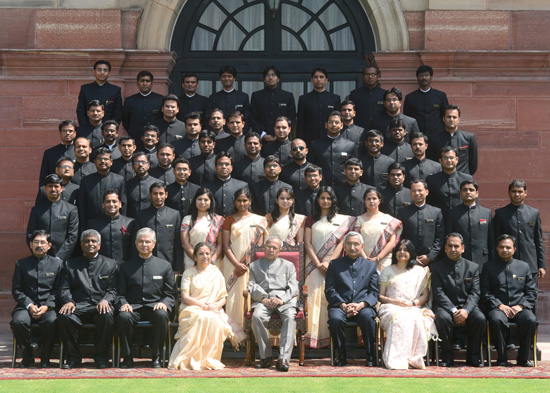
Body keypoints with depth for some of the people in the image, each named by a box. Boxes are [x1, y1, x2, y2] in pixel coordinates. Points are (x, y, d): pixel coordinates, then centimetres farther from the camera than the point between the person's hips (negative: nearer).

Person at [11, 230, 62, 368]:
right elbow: (16, 290, 7)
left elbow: (58, 290, 6)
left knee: (51, 321, -35)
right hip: (26, 306, 1)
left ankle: (45, 357, -12)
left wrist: (47, 306, -10)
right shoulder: (21, 264, 13)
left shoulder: (57, 263, 11)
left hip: (48, 306, -1)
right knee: (18, 321, -32)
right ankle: (27, 356, -8)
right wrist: (29, 305, -9)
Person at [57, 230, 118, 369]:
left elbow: (113, 290, 9)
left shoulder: (110, 264, 19)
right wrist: (68, 301, -12)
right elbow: (64, 289, 11)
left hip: (101, 306, -1)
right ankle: (73, 356, -15)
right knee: (63, 316, -33)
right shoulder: (70, 265, 21)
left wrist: (105, 301, -13)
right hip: (78, 307, 1)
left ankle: (101, 356, -18)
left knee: (107, 316, -37)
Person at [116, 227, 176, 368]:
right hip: (133, 307, 0)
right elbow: (120, 293, 13)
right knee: (123, 317, -35)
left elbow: (170, 294, 11)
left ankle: (156, 357, -19)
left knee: (161, 315, -36)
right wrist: (123, 304, -10)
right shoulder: (126, 266, 17)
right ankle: (127, 357, -16)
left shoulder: (165, 265, 15)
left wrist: (164, 304, -11)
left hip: (154, 308, 0)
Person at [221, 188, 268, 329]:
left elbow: (259, 246, 3)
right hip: (232, 264, 1)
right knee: (232, 298, -5)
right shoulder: (229, 220, 10)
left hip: (251, 265, -1)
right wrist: (237, 265, -9)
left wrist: (247, 265, -7)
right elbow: (226, 246, 3)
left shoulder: (259, 220, 9)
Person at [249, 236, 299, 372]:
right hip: (263, 300, 0)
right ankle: (266, 357, -25)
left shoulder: (288, 265, 23)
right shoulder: (255, 266, 24)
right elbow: (252, 287, 11)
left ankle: (283, 359, -39)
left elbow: (293, 288, 10)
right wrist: (263, 299, -9)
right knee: (257, 316, -33)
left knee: (290, 317, -34)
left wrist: (282, 299, -10)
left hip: (284, 299, 0)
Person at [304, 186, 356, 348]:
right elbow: (307, 244, 5)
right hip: (314, 264, 1)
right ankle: (315, 336, -8)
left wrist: (329, 262, -10)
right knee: (315, 297, -7)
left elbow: (341, 243, 2)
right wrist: (318, 263, -7)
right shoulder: (311, 220, 13)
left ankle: (332, 337, -6)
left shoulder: (342, 220, 10)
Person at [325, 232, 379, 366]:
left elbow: (374, 292, 9)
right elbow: (329, 291, 6)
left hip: (363, 306, 0)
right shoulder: (335, 264, 16)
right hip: (340, 305, 0)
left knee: (367, 316, -35)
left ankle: (370, 356, -18)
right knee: (335, 318, -34)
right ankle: (342, 356, -14)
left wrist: (361, 305, -12)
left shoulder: (370, 265, 18)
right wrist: (343, 305, -12)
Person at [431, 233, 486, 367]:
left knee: (480, 319, -29)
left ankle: (473, 357, -10)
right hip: (445, 306, -2)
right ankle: (448, 357, -18)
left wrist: (466, 310, -18)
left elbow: (475, 293, 1)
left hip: (467, 306, 2)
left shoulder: (473, 267, 11)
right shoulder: (437, 267, 5)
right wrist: (453, 311, -19)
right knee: (443, 318, -35)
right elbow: (438, 293, -5)